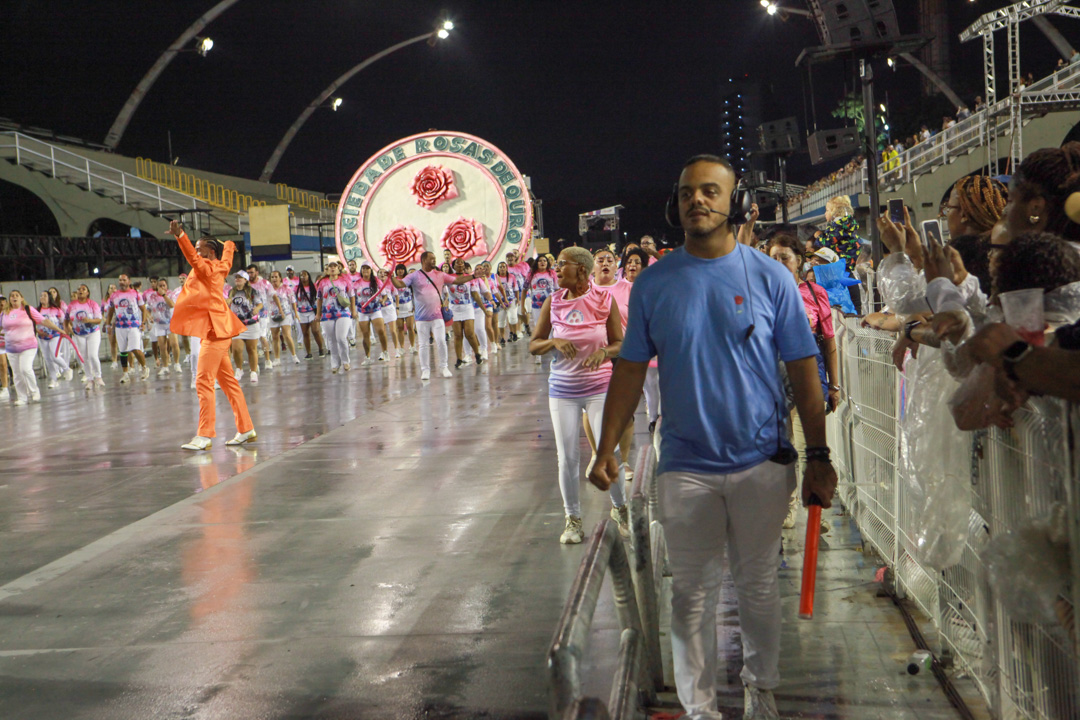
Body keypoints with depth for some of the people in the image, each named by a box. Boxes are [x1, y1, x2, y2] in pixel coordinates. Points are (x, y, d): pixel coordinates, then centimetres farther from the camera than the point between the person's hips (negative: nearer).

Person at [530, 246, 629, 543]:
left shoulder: (604, 300, -4)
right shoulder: (553, 302, 1)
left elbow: (620, 343, 1)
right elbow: (533, 345, 4)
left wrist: (603, 352, -21)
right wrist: (554, 342, -17)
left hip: (600, 387, -2)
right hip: (562, 390, 2)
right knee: (567, 458, 4)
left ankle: (620, 507, 21)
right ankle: (572, 520, 21)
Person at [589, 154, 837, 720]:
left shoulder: (769, 277, -3)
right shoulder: (653, 284, 1)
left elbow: (803, 370, -1)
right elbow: (630, 371, 5)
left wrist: (819, 457, -4)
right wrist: (607, 449, -2)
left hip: (761, 462, 0)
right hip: (685, 466, 1)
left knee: (758, 586, 13)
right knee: (692, 595, 8)